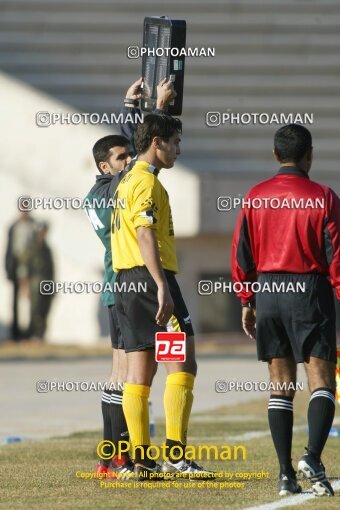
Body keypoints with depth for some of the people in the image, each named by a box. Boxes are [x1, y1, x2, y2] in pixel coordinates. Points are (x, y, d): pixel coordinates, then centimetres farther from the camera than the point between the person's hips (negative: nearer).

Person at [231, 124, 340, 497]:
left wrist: (247, 302, 15)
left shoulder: (255, 197, 4)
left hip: (267, 290, 4)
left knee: (280, 384, 8)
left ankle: (286, 473, 4)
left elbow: (241, 254, 6)